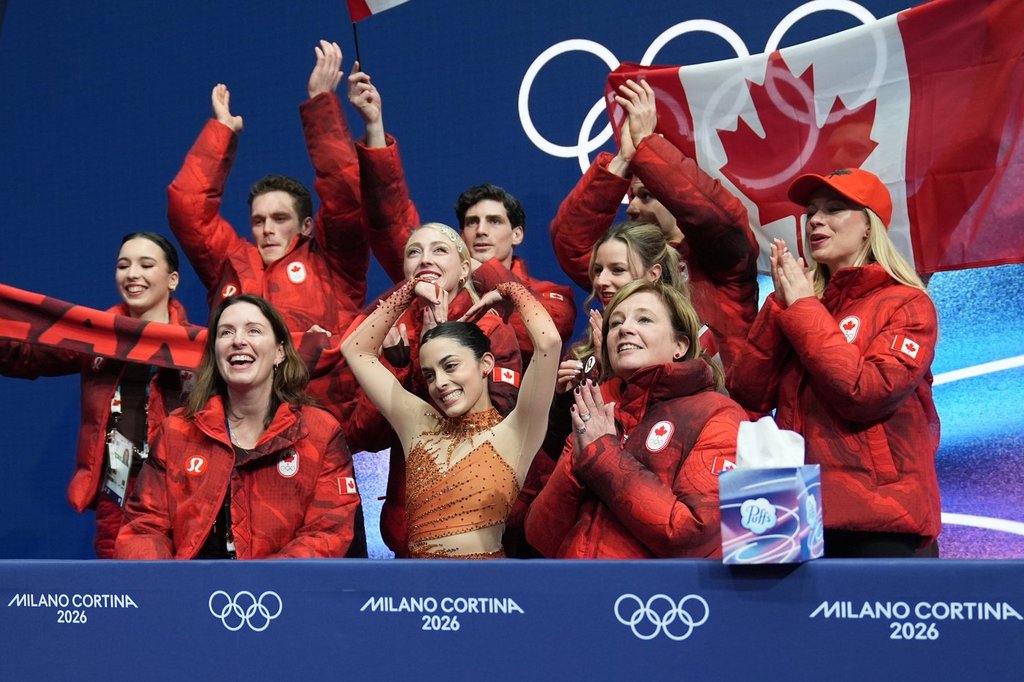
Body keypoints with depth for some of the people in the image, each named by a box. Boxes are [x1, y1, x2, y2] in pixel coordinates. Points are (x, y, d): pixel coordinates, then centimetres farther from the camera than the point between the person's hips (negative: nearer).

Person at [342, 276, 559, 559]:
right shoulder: (420, 425, 12)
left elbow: (548, 341, -12)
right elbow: (356, 350, 17)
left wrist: (511, 287, 4)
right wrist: (409, 290, 15)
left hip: (485, 562, -3)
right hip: (415, 564, 3)